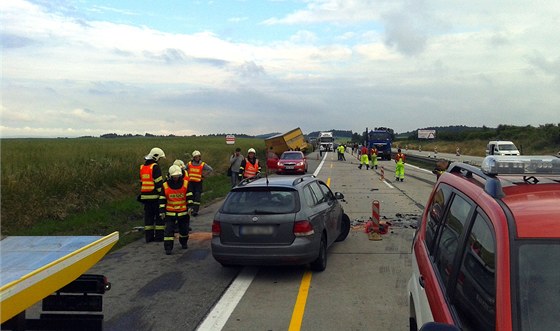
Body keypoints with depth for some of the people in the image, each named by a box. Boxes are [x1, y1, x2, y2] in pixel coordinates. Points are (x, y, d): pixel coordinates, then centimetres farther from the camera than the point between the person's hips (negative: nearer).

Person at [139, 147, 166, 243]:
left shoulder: (142, 167, 13)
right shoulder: (155, 167, -11)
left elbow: (141, 182, 18)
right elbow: (159, 182, -15)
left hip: (145, 196, 7)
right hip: (155, 196, -7)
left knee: (148, 216, 11)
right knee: (159, 216, 2)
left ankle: (149, 236, 13)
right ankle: (159, 236, 4)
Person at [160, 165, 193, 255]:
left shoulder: (186, 184, -3)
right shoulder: (165, 185, -3)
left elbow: (189, 196, -1)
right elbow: (162, 199, 1)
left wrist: (190, 207, -10)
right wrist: (162, 211, -3)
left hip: (183, 212, 1)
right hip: (170, 213, -1)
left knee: (184, 229, 14)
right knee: (169, 230, -8)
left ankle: (184, 243, 37)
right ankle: (168, 248, -4)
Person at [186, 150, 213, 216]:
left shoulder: (202, 164, -2)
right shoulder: (189, 164, 6)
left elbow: (210, 169, -7)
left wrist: (204, 175, -7)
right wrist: (187, 176, 8)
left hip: (198, 183, -3)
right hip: (191, 182, 3)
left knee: (197, 196, -7)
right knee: (191, 196, 7)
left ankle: (195, 210, -7)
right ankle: (191, 209, 18)